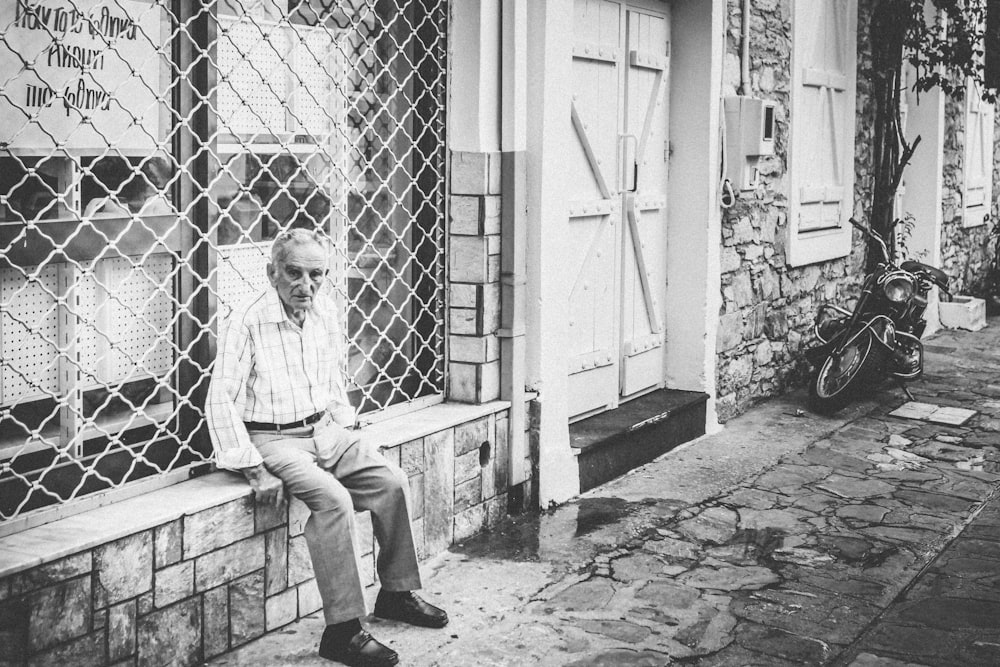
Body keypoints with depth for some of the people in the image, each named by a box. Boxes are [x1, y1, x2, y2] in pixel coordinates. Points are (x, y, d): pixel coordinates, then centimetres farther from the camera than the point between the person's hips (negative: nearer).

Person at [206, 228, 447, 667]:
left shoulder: (324, 311, 5)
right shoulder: (247, 321, -16)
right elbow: (220, 401, -18)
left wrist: (341, 422, 16)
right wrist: (254, 470, -21)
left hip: (324, 430, 7)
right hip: (272, 438, -7)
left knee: (392, 483, -7)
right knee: (333, 499, -29)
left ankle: (397, 593, 12)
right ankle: (343, 630, -24)